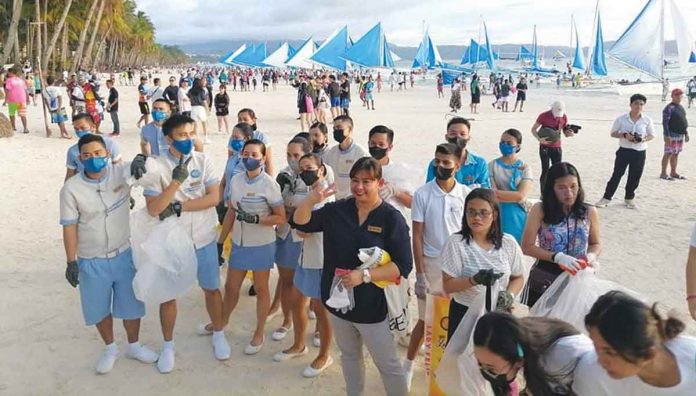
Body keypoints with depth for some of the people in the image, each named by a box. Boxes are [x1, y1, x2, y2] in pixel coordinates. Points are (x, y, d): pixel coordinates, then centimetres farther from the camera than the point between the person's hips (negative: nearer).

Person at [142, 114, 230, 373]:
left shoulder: (203, 160, -6)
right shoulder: (157, 166, -12)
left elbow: (214, 197, -13)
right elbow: (153, 209, -18)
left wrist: (178, 207, -19)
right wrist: (176, 182, -30)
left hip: (204, 239, 2)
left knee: (211, 288, 15)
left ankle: (218, 335, 36)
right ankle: (168, 345, 30)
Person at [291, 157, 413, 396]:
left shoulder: (392, 219, -14)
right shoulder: (337, 210, -1)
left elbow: (403, 266, -18)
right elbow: (300, 223, 3)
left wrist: (364, 275, -27)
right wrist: (311, 201, -17)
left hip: (372, 306, -5)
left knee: (388, 365, 6)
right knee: (349, 356, 24)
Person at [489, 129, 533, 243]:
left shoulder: (525, 168, 1)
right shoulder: (492, 165, 0)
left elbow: (521, 196, -9)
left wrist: (497, 192, -10)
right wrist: (513, 196, -10)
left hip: (517, 216, 1)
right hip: (497, 214, -1)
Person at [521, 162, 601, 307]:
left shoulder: (589, 212, -3)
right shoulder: (540, 210, -10)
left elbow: (595, 244, 10)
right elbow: (527, 246, -10)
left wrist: (591, 255, -12)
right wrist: (557, 257, -21)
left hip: (577, 278, 2)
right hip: (544, 278, -1)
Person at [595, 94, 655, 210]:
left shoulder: (647, 120, 0)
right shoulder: (621, 119, -4)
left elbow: (652, 135, 7)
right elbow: (613, 133, 0)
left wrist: (644, 139, -15)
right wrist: (624, 135, -19)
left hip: (639, 152, 2)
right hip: (624, 150, -1)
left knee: (634, 177, 8)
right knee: (617, 174, -1)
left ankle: (629, 198, 26)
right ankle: (606, 198, 6)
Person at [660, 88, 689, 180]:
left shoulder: (681, 107, 15)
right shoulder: (669, 108, -13)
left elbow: (684, 120, 22)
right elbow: (665, 123, -17)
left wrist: (686, 133, 18)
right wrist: (666, 136, -22)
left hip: (680, 135, 9)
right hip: (672, 135, -9)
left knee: (676, 154, 14)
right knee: (668, 154, -5)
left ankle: (673, 173, 22)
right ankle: (663, 173, 1)